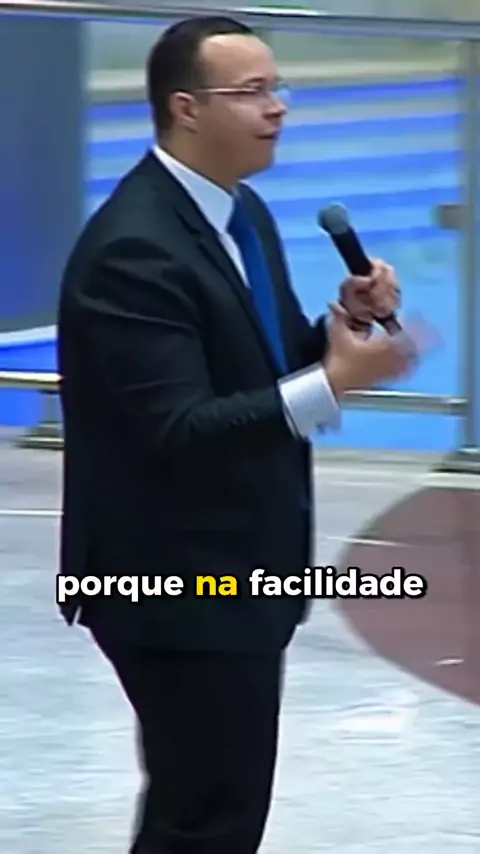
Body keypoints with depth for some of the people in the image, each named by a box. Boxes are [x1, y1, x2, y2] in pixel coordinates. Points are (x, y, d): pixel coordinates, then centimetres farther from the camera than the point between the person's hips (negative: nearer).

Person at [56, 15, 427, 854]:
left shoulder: (243, 213, 9)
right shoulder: (134, 249, -22)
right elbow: (177, 431, -27)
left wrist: (344, 324, -5)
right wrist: (331, 386, -32)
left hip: (234, 572, 10)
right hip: (181, 584, -10)